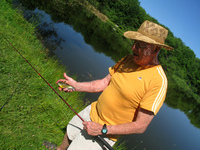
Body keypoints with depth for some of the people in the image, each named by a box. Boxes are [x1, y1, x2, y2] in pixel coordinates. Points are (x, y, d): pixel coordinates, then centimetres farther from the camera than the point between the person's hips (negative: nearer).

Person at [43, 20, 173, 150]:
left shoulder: (158, 81, -26)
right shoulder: (128, 59, -4)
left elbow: (140, 126, -24)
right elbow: (105, 83, 3)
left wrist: (103, 129, -23)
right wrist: (77, 85, -9)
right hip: (92, 111, 6)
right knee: (69, 134, 26)